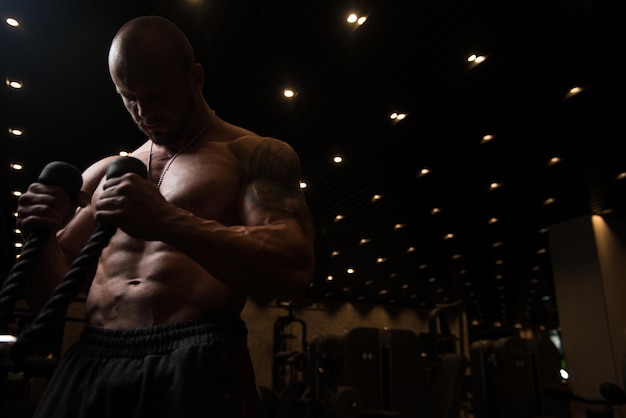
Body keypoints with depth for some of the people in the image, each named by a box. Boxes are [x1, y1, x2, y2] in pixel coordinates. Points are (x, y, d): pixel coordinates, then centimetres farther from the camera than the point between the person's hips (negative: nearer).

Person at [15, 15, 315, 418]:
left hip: (195, 365, -4)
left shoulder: (258, 155, 0)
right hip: (87, 363, 5)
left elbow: (294, 270, -15)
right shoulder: (105, 174, 16)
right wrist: (42, 235, -4)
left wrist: (168, 221, -22)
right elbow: (48, 293, 19)